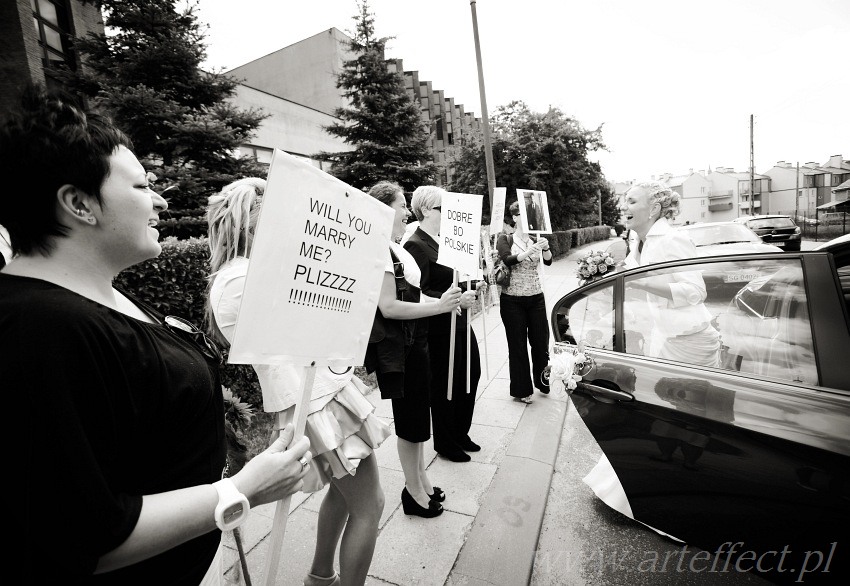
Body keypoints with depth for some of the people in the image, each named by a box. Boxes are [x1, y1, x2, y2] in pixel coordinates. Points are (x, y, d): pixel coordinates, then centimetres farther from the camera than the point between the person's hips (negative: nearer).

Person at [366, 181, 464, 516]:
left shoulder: (397, 248, 11)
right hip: (397, 350, -10)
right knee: (410, 418, 5)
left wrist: (445, 300, 7)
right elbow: (389, 306, -25)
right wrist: (438, 305, -24)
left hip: (414, 343, 10)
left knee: (417, 414, 19)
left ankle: (420, 479, 37)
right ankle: (414, 491, 25)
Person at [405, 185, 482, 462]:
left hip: (460, 322, 9)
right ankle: (445, 444, 31)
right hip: (440, 328, -9)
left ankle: (460, 434, 39)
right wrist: (455, 300, -28)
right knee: (446, 386, 7)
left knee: (471, 375, 18)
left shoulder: (443, 240, 10)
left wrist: (470, 285, 4)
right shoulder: (416, 245, -17)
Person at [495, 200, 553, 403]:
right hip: (512, 300, -3)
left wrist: (545, 248, -28)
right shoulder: (505, 239, -3)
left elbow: (548, 261, -9)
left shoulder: (536, 238, 6)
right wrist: (531, 250, -34)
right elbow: (508, 260, -22)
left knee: (541, 341, 10)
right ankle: (521, 390, 19)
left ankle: (542, 381, 33)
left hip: (536, 298, 3)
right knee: (518, 345, 5)